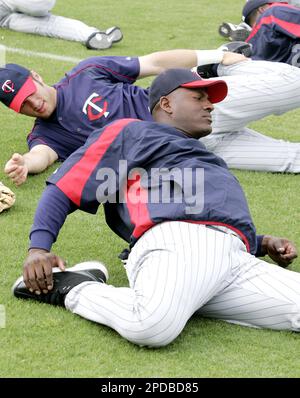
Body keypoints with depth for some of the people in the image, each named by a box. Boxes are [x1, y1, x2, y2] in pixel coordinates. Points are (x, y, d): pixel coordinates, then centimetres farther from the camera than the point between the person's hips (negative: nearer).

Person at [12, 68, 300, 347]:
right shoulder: (131, 133, 22)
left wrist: (263, 243, 19)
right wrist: (39, 248, -5)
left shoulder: (206, 158, 45)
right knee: (153, 327, -39)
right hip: (177, 241, -7)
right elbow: (63, 189, 11)